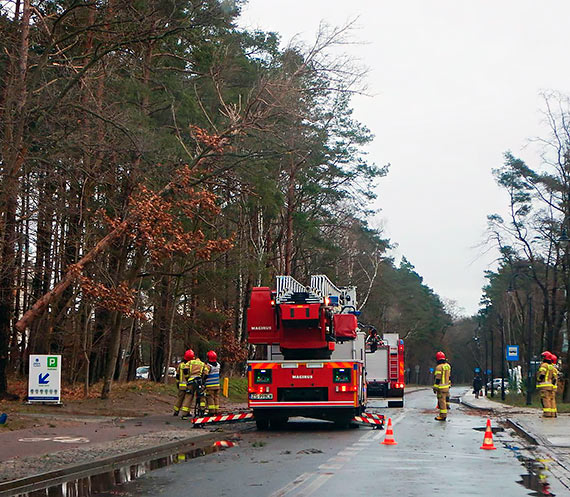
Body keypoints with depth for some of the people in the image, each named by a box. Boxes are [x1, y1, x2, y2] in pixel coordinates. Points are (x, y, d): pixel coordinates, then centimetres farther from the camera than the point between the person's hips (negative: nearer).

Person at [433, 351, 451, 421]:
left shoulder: (439, 367, -16)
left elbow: (437, 379, -17)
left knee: (441, 401, -4)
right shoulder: (448, 366, 9)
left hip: (441, 387, -8)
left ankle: (443, 416, -1)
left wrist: (435, 388, -13)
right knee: (445, 399, 15)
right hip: (447, 386, 8)